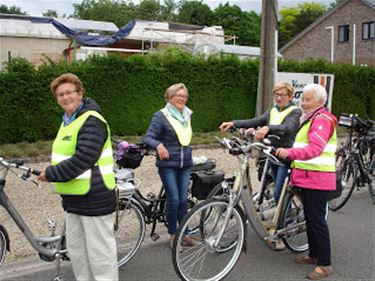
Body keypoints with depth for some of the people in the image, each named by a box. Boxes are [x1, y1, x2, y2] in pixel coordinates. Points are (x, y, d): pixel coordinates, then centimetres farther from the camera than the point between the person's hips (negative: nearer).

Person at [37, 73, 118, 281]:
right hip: (73, 198, 9)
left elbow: (82, 160, -25)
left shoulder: (92, 121, -16)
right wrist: (52, 172, 4)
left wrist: (50, 174, -15)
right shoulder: (68, 121, 14)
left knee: (100, 252, 1)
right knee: (76, 250, 19)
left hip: (95, 198, -9)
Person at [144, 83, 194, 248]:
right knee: (173, 199, -5)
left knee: (183, 200, 7)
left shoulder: (187, 115, 11)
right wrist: (159, 145, -33)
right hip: (168, 164, -5)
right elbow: (148, 138, -14)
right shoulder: (161, 116, -9)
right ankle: (173, 235, 12)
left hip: (185, 164, 5)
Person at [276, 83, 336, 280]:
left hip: (317, 178, -10)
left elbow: (315, 148, -28)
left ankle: (325, 264, 4)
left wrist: (290, 152, -39)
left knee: (317, 220, -6)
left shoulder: (322, 119, -13)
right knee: (310, 218, 17)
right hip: (307, 177, 10)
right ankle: (314, 255, 30)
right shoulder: (310, 118, 20)